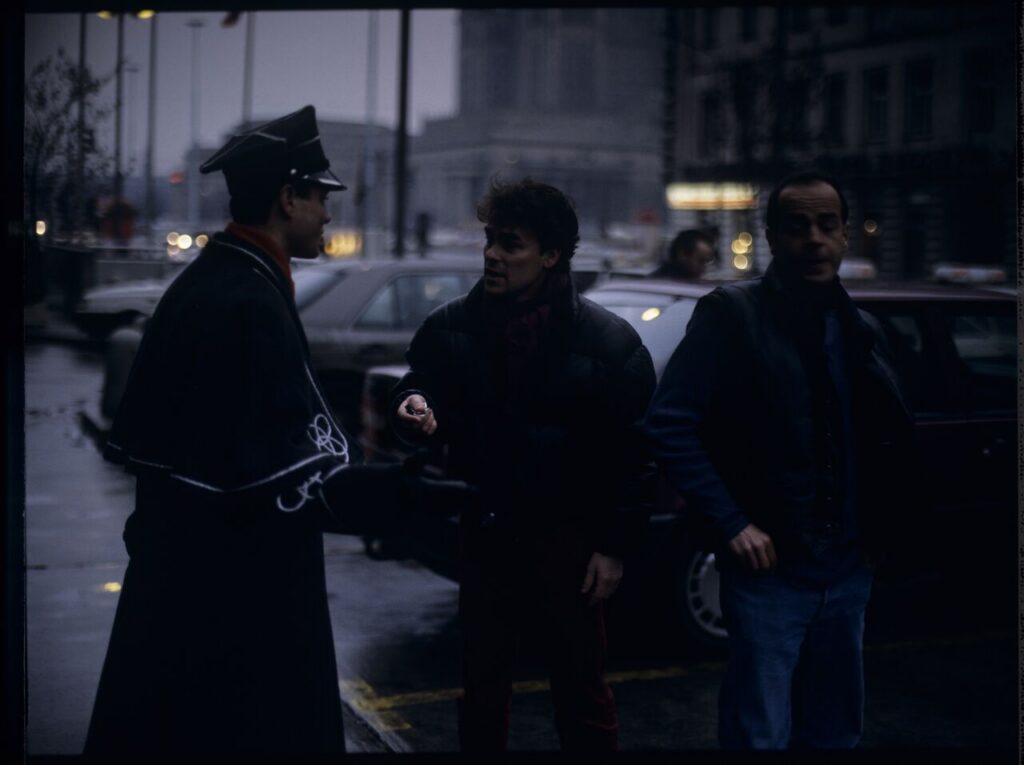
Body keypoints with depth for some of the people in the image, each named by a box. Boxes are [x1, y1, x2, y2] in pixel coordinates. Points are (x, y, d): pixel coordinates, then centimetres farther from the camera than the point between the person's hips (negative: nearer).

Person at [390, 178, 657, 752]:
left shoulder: (609, 342, -11)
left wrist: (616, 547, -10)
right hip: (485, 529, 4)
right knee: (481, 688, 17)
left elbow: (639, 453, -9)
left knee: (583, 694, 7)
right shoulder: (451, 328, -3)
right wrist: (414, 408, -18)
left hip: (568, 537, -3)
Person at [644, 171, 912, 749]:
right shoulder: (732, 315, -6)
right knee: (761, 735, 0)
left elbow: (893, 437, 19)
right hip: (769, 568, -6)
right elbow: (669, 425, -13)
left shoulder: (862, 330, 11)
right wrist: (731, 524, -16)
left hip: (849, 571, 6)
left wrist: (879, 524, 5)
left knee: (836, 733, 16)